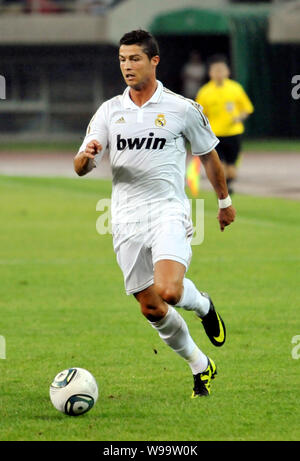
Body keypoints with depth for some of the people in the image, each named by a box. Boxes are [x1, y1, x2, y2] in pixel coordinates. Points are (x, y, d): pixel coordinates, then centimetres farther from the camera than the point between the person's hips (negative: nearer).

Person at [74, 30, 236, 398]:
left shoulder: (182, 109, -1)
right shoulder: (109, 111, 6)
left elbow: (208, 156, 13)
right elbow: (80, 168, 2)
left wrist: (224, 201, 21)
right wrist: (87, 155, -21)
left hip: (168, 213, -4)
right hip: (126, 221, 4)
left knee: (169, 291, -26)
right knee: (151, 308, 6)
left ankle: (202, 304, 10)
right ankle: (200, 366, 26)